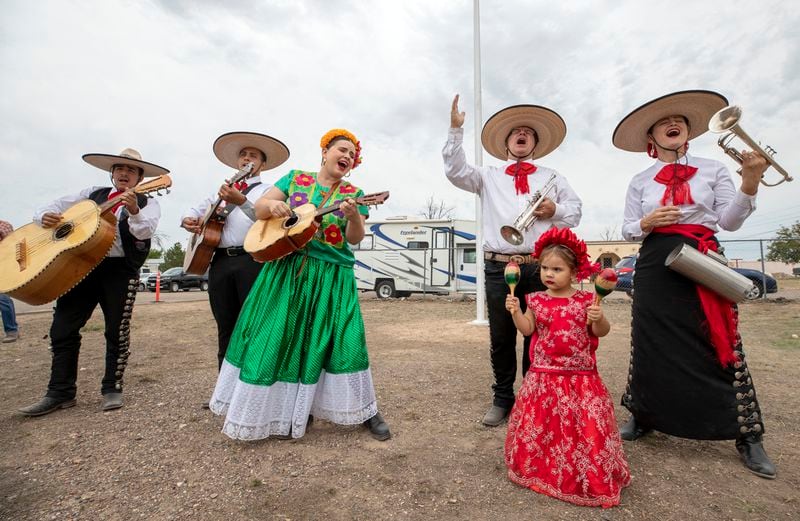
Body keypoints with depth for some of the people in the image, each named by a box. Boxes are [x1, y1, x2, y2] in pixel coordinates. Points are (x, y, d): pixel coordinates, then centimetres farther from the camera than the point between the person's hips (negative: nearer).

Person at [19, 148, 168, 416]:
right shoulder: (92, 194, 16)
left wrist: (133, 211, -35)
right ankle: (60, 392, 18)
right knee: (62, 329, 6)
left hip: (120, 269, -4)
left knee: (117, 332, 1)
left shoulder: (147, 203, 3)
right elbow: (54, 206, 19)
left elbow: (144, 232, -16)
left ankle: (112, 388, 16)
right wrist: (45, 216, -3)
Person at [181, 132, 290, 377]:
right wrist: (188, 220, 8)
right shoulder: (221, 190, 25)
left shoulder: (268, 190, 8)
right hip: (221, 261, 5)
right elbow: (195, 210, 32)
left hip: (252, 260, -5)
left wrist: (241, 201, -28)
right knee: (226, 329, 10)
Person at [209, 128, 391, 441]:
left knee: (343, 339, -6)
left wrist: (353, 216, -24)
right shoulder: (295, 179, 10)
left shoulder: (353, 193, 7)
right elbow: (259, 209, 8)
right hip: (287, 270, 2)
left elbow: (355, 238, -4)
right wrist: (273, 205, -14)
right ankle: (285, 409, 24)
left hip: (332, 276, -1)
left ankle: (365, 411, 12)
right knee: (279, 338, 4)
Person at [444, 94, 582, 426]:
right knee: (500, 338, 5)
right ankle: (503, 399, 21)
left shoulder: (551, 177, 21)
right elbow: (455, 171, 1)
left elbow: (576, 210, 18)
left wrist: (556, 210, -4)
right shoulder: (489, 177, 17)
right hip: (499, 268, -1)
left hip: (540, 267, 1)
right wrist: (455, 130, -5)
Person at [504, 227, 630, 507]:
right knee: (542, 424, 11)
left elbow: (602, 332, -1)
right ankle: (541, 467, 32)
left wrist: (599, 319, -21)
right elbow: (527, 329, 4)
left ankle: (586, 476, 27)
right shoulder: (536, 300, 0)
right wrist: (515, 312, -11)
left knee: (583, 427, 6)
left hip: (580, 377, -1)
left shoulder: (586, 300, -4)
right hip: (543, 376, 2)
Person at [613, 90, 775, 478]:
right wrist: (647, 222, -13)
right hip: (655, 267, 0)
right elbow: (628, 230, 7)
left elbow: (730, 221, 2)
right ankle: (643, 416, 20)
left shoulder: (713, 170, 9)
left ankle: (747, 435, 15)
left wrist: (750, 183, -12)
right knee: (653, 345, 4)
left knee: (720, 344, 0)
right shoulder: (640, 181, 9)